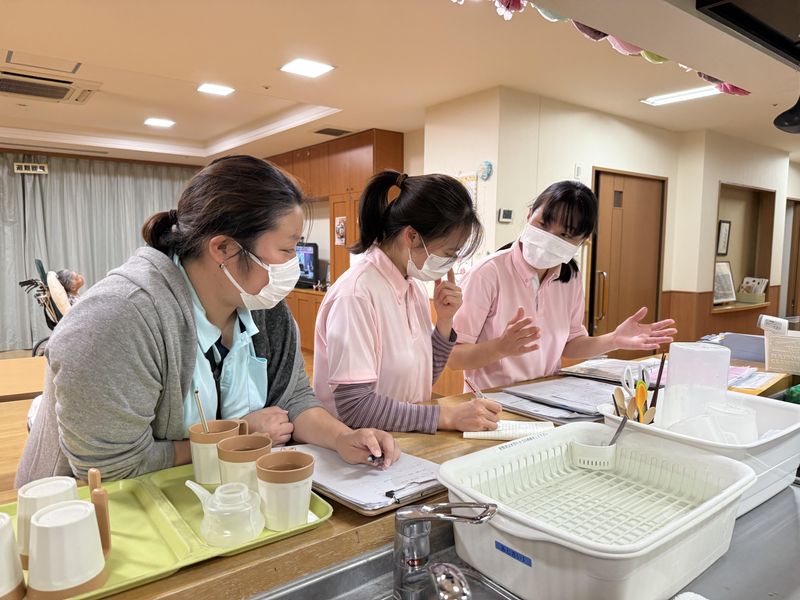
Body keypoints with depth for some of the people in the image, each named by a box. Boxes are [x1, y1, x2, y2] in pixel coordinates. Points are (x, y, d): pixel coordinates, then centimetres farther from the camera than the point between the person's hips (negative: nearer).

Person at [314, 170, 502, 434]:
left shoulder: (415, 287, 4)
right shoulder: (356, 294, -18)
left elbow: (421, 381, 10)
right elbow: (352, 405, -22)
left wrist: (444, 322, -4)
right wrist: (448, 416, -21)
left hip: (407, 440, 7)